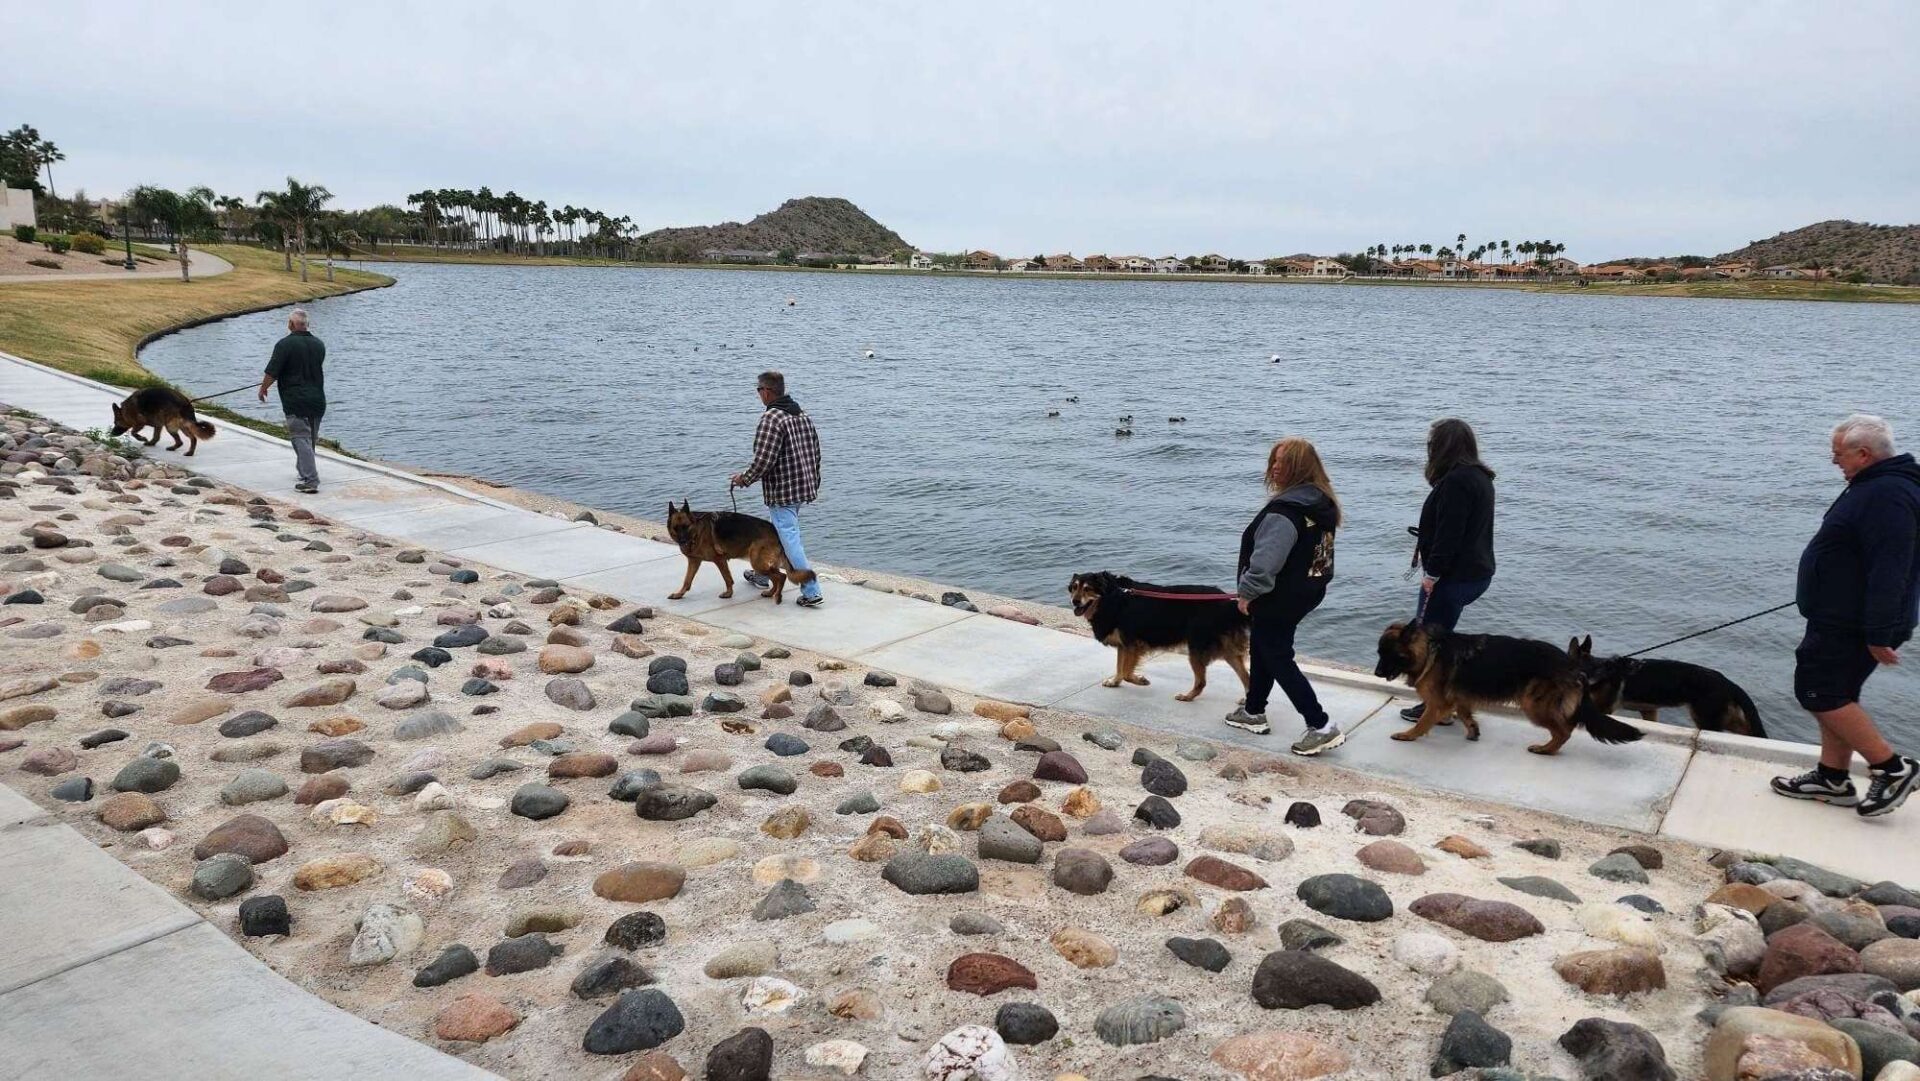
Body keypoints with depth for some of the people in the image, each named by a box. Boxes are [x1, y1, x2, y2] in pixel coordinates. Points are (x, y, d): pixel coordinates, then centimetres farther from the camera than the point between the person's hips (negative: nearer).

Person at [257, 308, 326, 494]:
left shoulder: (285, 344, -12)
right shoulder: (319, 345, 7)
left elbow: (272, 373, -11)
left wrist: (263, 388, 6)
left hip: (295, 401, -6)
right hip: (317, 400, 6)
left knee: (301, 440, -5)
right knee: (310, 438, 19)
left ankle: (310, 481, -10)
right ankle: (304, 470, 36)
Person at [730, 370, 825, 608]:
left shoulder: (771, 418, -18)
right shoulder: (803, 415, 9)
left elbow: (764, 459, -22)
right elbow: (815, 451, 15)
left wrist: (745, 478, -6)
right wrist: (814, 482, 24)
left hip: (781, 491, -9)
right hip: (804, 488, 9)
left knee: (789, 540, -5)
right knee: (776, 533, 24)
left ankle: (812, 592, -7)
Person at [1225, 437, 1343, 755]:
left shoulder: (1284, 511, -28)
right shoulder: (1322, 502, 3)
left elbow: (1265, 561, -31)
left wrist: (1248, 591, -14)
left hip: (1278, 598, -10)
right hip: (1306, 591, 10)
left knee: (1278, 660, 1)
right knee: (1263, 650, 23)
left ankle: (1321, 726, 0)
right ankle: (1254, 712, 36)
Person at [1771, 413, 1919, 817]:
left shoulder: (1887, 496, -23)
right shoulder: (1876, 485, 12)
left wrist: (1880, 635, -28)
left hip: (1853, 626, -11)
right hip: (1844, 617, 11)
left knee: (1818, 693, -6)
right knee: (1835, 694, 16)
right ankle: (1832, 778, 25)